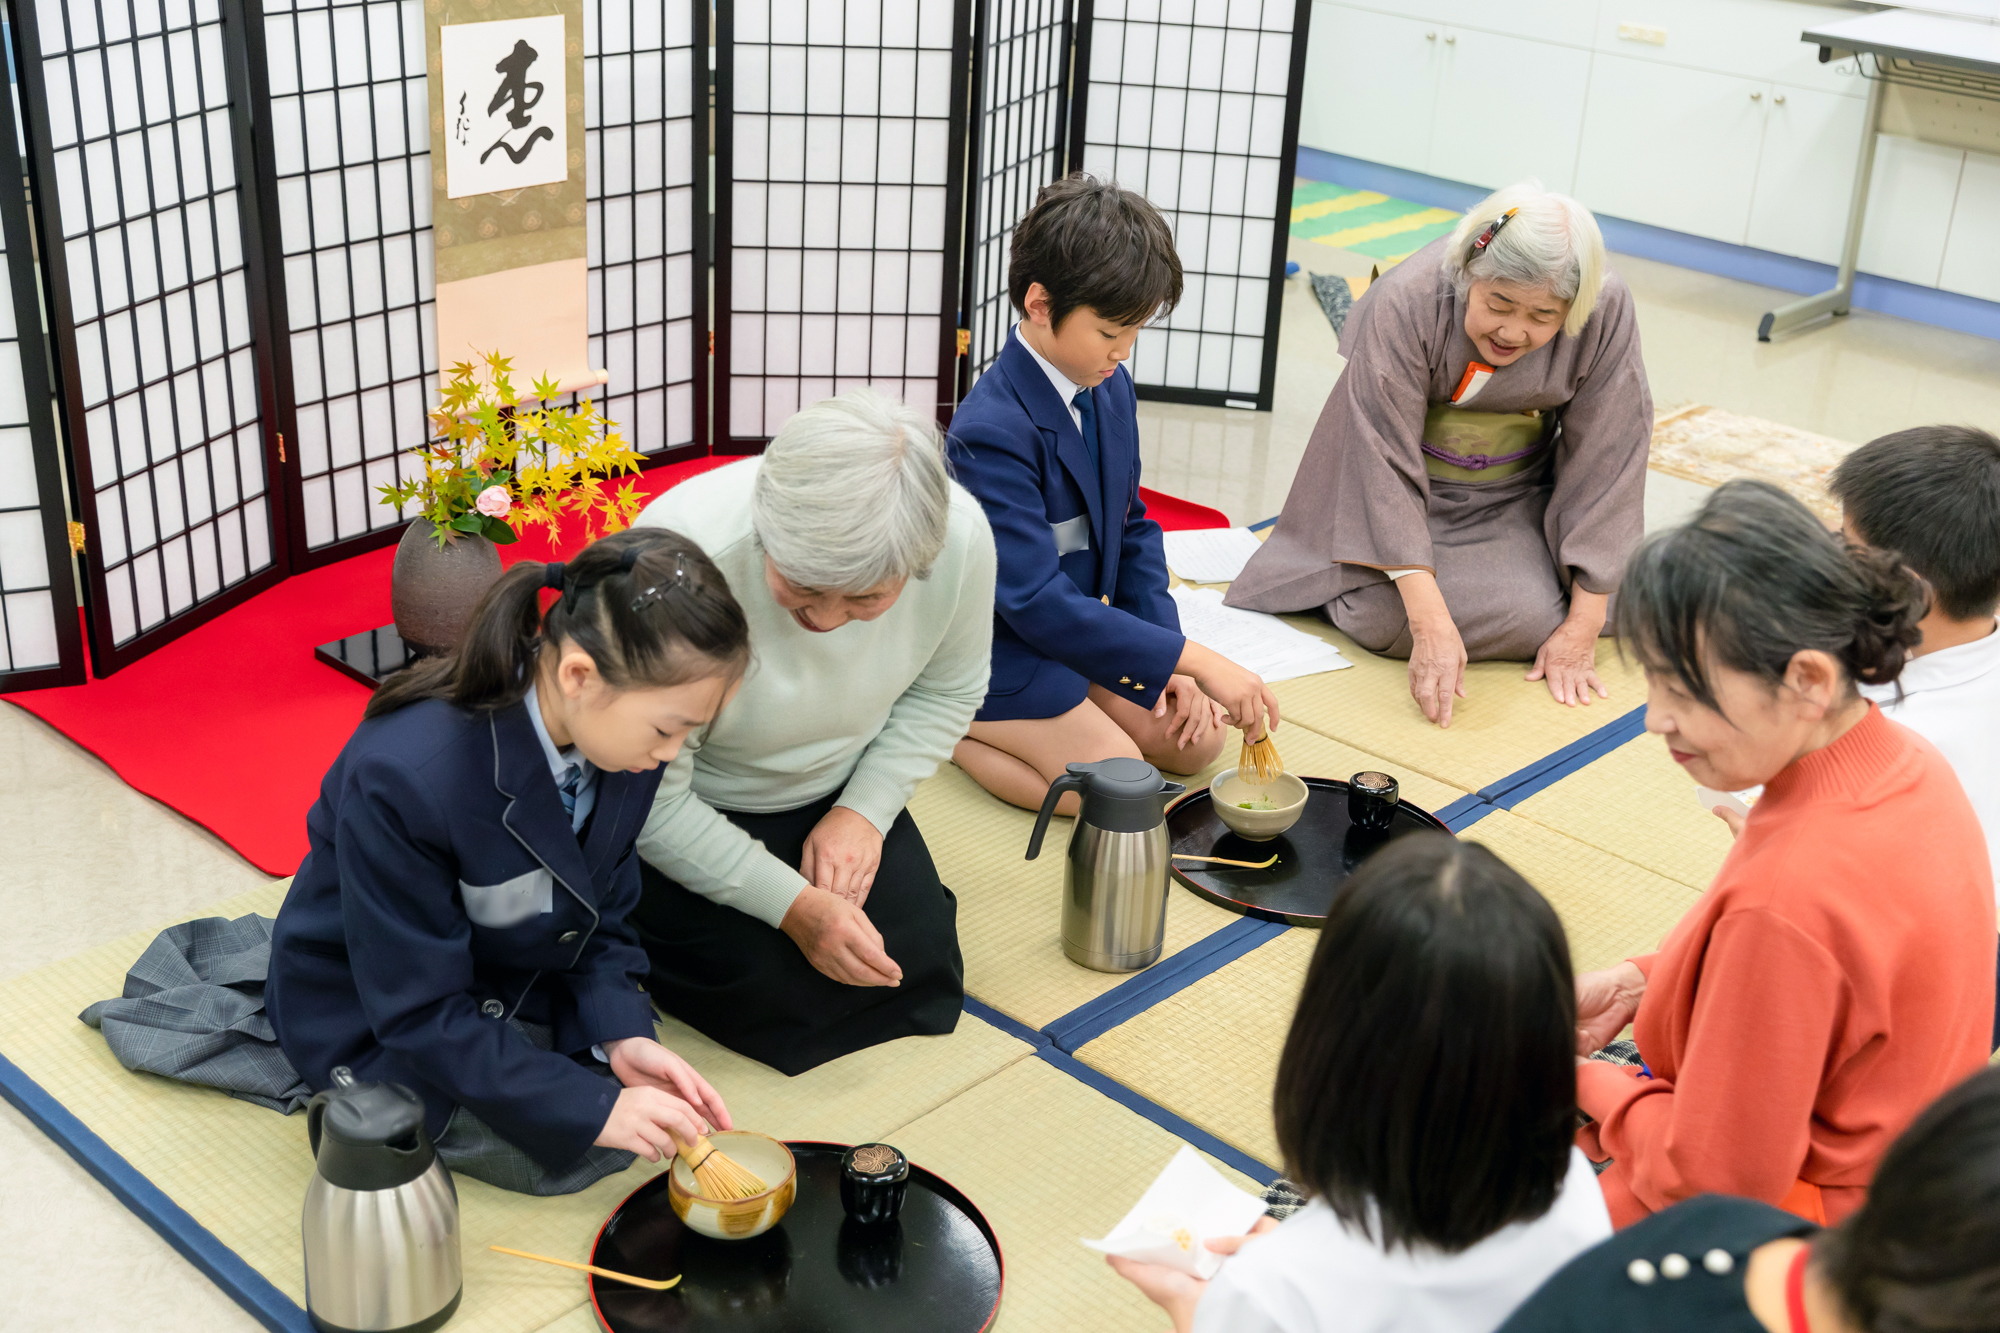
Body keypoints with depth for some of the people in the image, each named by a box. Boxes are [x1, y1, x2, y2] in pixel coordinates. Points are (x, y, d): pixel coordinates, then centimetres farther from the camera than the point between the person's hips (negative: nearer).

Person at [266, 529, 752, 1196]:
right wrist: (593, 1109, -31)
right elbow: (418, 1013, -29)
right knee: (584, 1149, -14)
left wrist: (620, 1036, -21)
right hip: (374, 1018, -6)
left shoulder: (619, 744, -17)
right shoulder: (405, 777, -37)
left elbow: (601, 920, -3)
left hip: (510, 974, 6)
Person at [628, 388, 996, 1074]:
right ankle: (634, 922, 14)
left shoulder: (963, 536, -26)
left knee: (917, 968, -4)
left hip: (830, 793, 4)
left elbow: (946, 689, -2)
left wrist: (864, 811, -13)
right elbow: (647, 798, -26)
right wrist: (791, 905, -26)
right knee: (771, 995, -15)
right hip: (687, 810, -4)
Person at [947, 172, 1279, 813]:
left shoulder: (1111, 389, -1)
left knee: (1199, 741, 3)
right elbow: (1039, 602, -33)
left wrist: (1166, 657, -5)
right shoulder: (991, 430, -29)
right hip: (996, 648, -8)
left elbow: (1132, 527, 8)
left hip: (1077, 624, 8)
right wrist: (1191, 658, -33)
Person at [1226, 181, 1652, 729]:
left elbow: (1607, 464, -17)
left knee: (1539, 620, -21)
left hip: (1518, 495, 2)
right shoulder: (1406, 303, -30)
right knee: (1383, 618, -24)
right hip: (1414, 488, -2)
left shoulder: (1607, 313, -24)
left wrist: (1582, 627, -18)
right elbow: (1388, 464, -30)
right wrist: (1432, 626, -37)